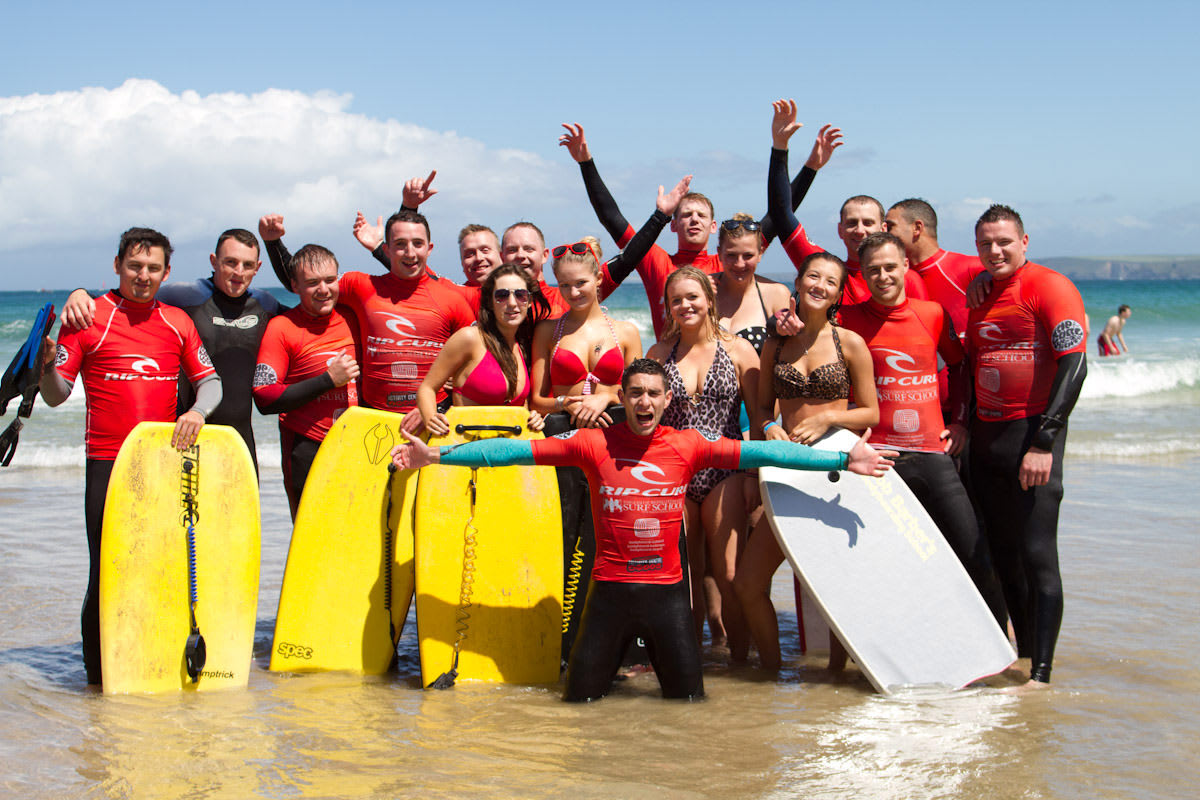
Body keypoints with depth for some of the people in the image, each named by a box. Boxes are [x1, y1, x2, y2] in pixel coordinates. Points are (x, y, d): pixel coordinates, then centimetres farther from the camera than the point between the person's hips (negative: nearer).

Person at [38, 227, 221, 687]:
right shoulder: (88, 318, 1)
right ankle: (98, 672, 6)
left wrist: (198, 410, -6)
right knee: (107, 572, -5)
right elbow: (56, 395, 0)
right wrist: (45, 364, -21)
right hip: (108, 464, -4)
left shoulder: (177, 321, 13)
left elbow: (210, 381, 15)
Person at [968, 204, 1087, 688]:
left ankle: (1041, 672, -7)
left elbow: (1074, 364, -15)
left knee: (1037, 554, -9)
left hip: (1031, 432, -7)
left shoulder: (1049, 287, -8)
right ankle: (1023, 653, 21)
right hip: (985, 436, 7)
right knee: (1001, 553, 10)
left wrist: (1043, 442, -21)